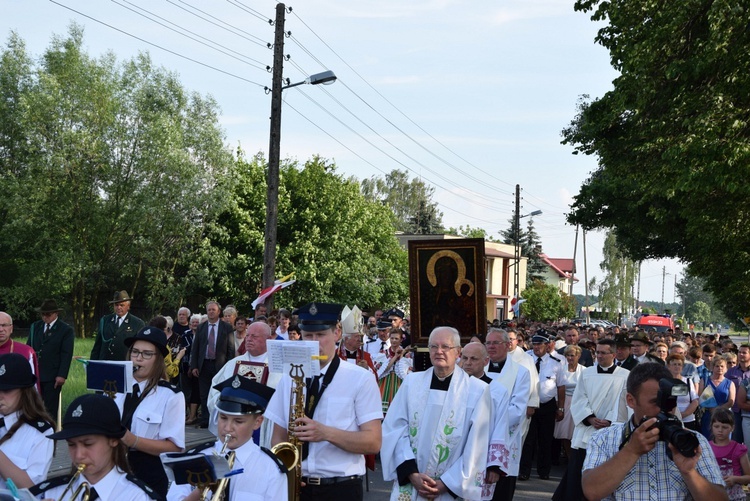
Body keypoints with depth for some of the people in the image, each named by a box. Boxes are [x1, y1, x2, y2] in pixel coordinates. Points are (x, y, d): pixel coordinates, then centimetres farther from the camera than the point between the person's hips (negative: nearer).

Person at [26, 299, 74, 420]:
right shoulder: (35, 327, 11)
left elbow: (66, 355, -8)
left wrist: (62, 375, -14)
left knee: (51, 407, 2)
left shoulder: (66, 330, -3)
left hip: (53, 377, -4)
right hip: (34, 374, 4)